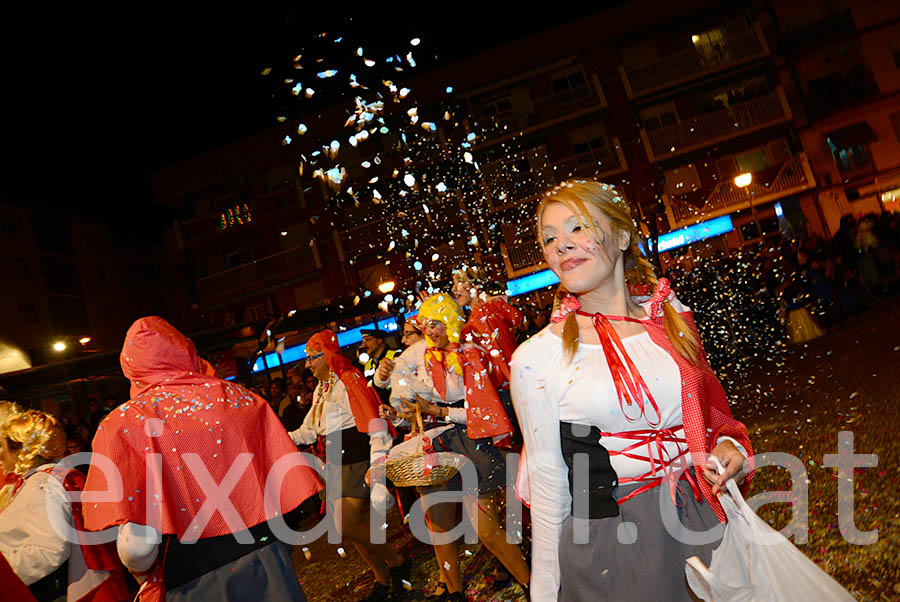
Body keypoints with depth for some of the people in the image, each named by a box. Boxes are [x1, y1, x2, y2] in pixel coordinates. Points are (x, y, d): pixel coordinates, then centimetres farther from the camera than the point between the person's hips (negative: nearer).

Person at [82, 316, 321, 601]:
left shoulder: (121, 425, -11)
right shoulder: (239, 397, -4)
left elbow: (138, 544, -20)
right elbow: (291, 481, -3)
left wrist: (146, 577, 1)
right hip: (265, 560, 3)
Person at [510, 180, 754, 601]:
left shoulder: (672, 315, 1)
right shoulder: (536, 357, -12)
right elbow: (548, 484, -7)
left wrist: (727, 444, -5)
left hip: (705, 519, 4)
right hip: (610, 546, -4)